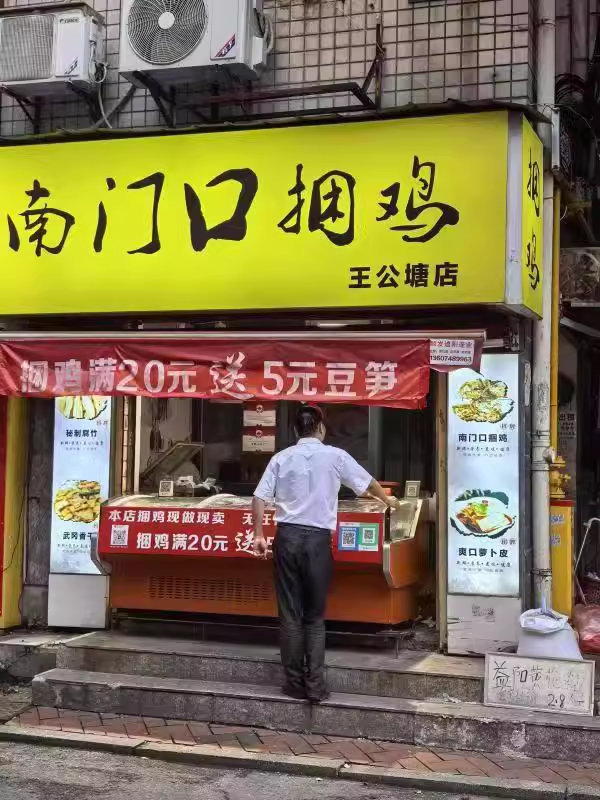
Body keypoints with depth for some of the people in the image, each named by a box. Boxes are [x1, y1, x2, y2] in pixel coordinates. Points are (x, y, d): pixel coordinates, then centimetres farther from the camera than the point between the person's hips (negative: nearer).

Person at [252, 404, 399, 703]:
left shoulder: (282, 458, 6)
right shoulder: (335, 456, 2)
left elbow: (259, 498, 0)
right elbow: (369, 484, 16)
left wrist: (259, 535, 8)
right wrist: (388, 500, 35)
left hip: (287, 536, 1)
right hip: (317, 538, -1)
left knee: (290, 614, 7)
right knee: (315, 616, 7)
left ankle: (295, 683, 11)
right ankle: (315, 685, 3)